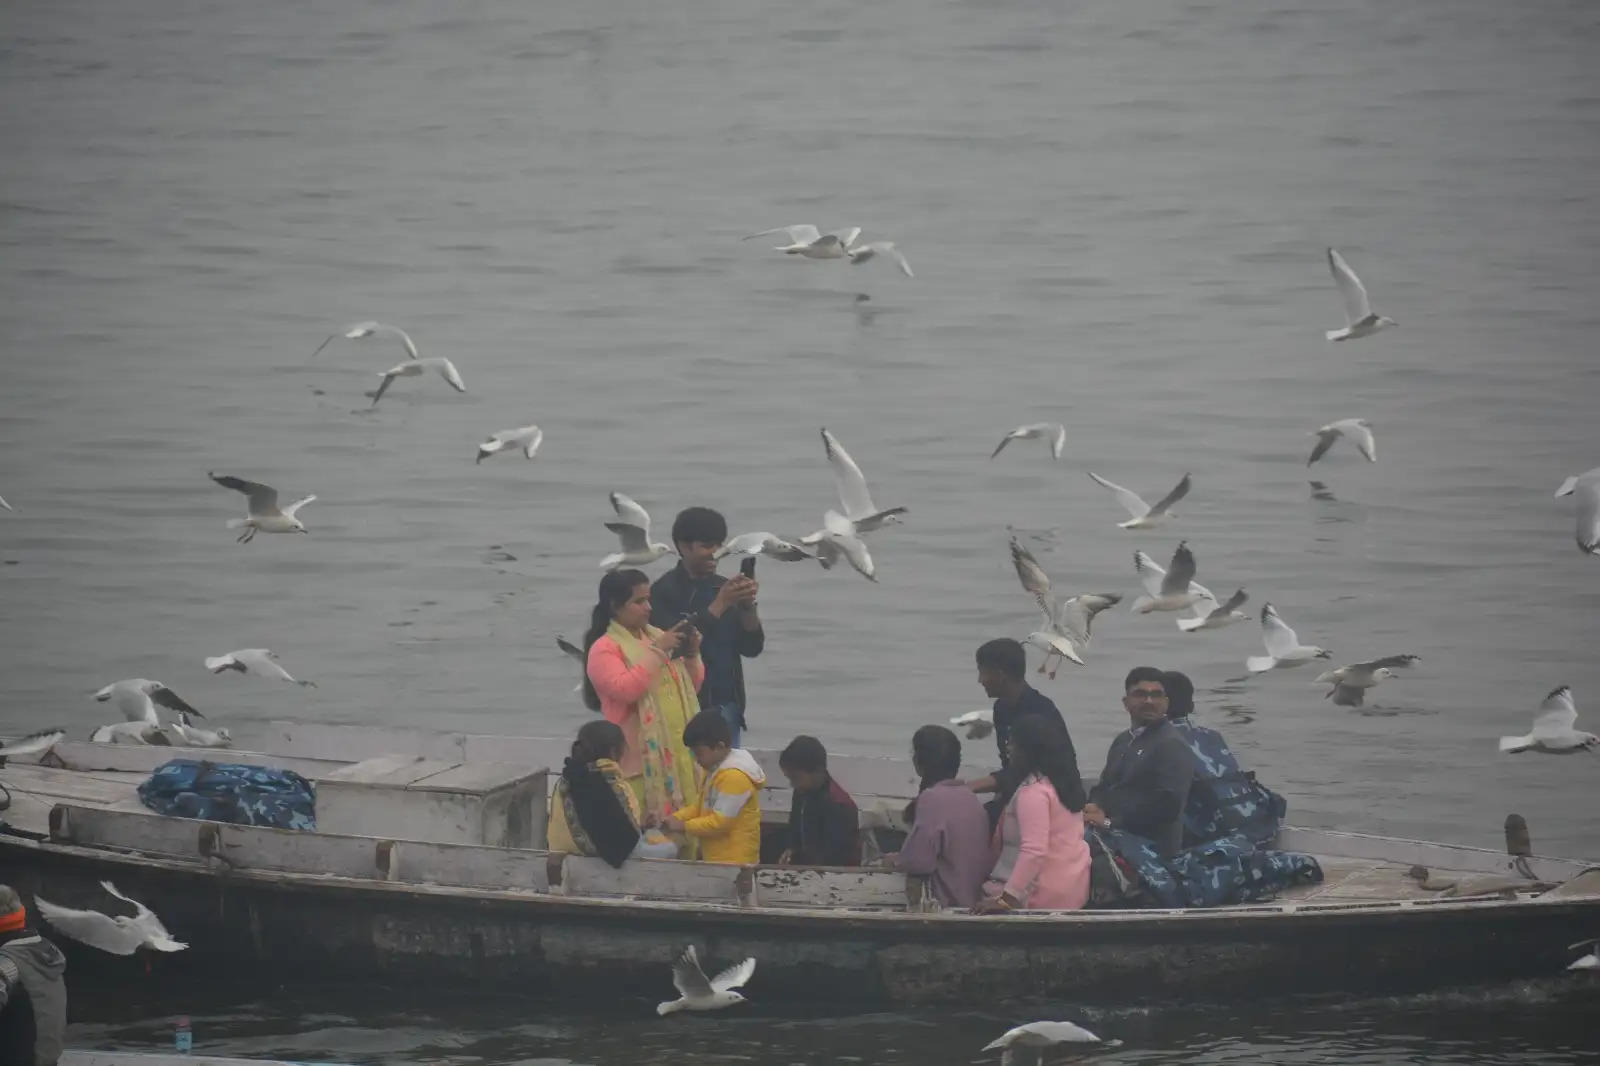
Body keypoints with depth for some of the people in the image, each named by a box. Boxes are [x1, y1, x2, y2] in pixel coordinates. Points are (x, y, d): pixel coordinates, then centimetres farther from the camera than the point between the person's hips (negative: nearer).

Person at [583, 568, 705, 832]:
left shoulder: (656, 637, 16)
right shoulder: (604, 649, -5)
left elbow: (691, 686, 22)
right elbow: (625, 689, -21)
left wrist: (692, 655, 3)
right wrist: (658, 652, -18)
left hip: (677, 751, 7)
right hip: (638, 757, -7)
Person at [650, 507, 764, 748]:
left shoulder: (724, 588, 11)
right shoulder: (665, 591, -4)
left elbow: (752, 648, 9)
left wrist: (748, 607, -9)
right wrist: (719, 605, -19)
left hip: (727, 707, 5)